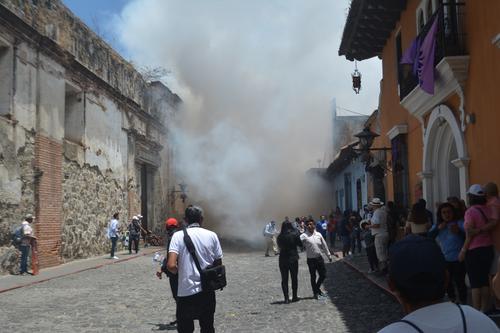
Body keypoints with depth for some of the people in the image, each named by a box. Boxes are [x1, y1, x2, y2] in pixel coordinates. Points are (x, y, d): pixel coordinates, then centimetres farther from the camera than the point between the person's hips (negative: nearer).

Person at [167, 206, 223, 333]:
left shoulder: (178, 235, -7)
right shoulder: (212, 235, -1)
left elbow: (171, 265, -17)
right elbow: (218, 264, 2)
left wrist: (180, 272, 4)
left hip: (186, 292, -2)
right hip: (207, 292, 2)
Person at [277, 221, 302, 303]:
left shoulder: (280, 237, -2)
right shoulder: (294, 234, -10)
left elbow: (279, 246, 7)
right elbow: (300, 245, -3)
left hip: (283, 260, 2)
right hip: (293, 259, -2)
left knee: (284, 279, 8)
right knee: (294, 278, 12)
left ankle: (286, 298, 4)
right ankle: (294, 297, 17)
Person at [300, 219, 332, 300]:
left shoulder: (318, 235, 4)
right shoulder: (304, 236, -9)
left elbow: (324, 246, 13)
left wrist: (329, 255, 18)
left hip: (319, 258, 4)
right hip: (311, 259, -4)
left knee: (323, 275, 10)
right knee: (313, 277, 7)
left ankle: (317, 288, 35)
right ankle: (315, 293, 24)